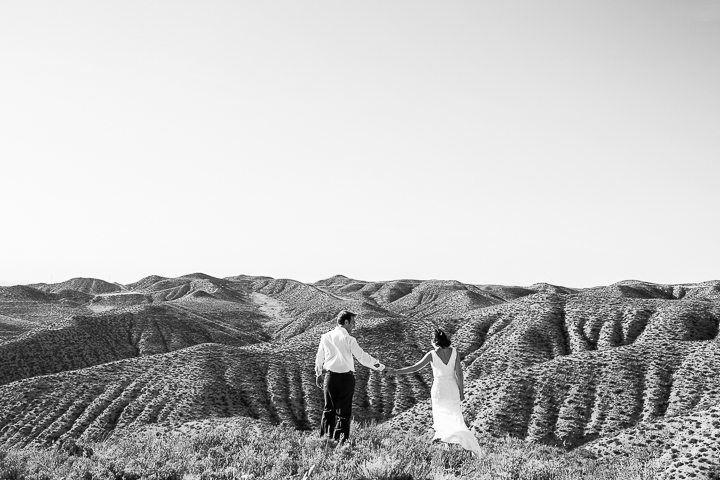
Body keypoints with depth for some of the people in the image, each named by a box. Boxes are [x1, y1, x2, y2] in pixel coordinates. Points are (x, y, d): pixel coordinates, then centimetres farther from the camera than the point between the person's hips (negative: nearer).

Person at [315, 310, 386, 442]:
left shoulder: (325, 337, 3)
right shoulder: (348, 339, -11)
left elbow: (319, 357, 13)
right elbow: (362, 357, -9)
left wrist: (318, 374, 27)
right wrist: (379, 366, 3)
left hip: (330, 376, 4)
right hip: (346, 377, -4)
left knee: (328, 409, 14)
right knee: (343, 411, 4)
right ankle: (341, 440, 4)